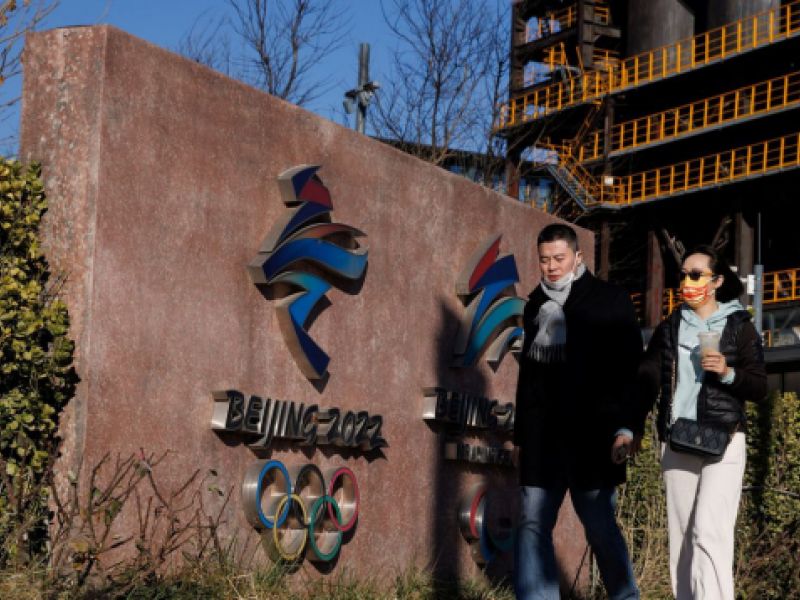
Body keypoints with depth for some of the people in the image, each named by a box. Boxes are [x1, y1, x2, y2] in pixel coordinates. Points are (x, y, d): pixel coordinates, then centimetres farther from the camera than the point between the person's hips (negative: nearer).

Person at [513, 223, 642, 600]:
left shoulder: (610, 301, 1)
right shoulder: (536, 305, 16)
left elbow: (629, 370, -5)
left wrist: (626, 428, -15)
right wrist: (521, 435, 19)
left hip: (591, 438, -5)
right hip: (542, 439, 5)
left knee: (600, 526, 0)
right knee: (532, 525, -3)